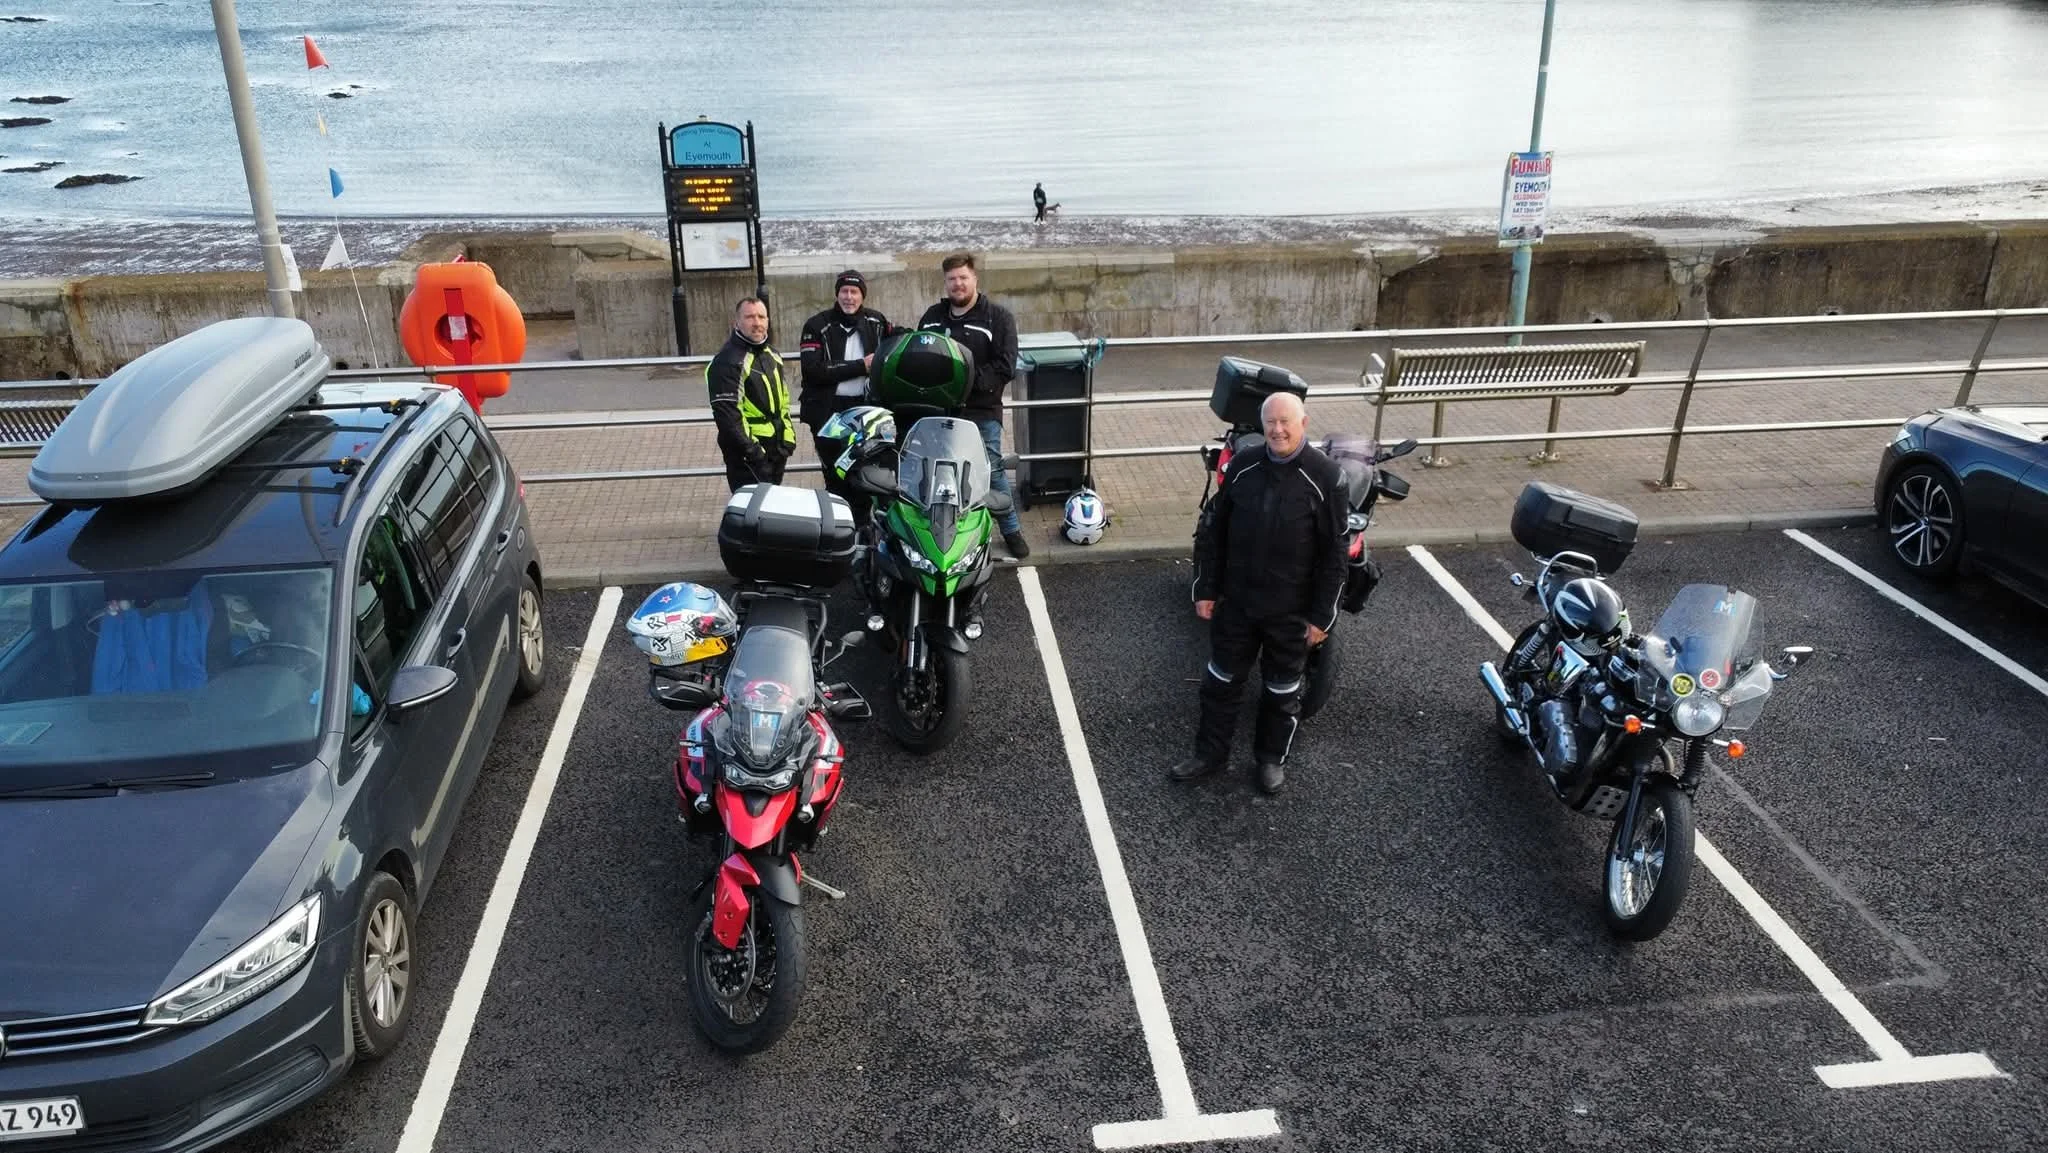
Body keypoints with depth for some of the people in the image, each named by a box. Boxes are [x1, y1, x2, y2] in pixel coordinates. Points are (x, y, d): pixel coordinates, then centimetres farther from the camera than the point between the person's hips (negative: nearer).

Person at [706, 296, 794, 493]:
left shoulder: (772, 355, 14)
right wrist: (752, 451, -22)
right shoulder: (727, 362, -16)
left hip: (777, 450, 9)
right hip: (748, 456, -9)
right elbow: (727, 414, -21)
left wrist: (788, 436, 12)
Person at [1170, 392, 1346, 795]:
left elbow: (1333, 554, -10)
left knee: (1283, 689, 15)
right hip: (1236, 599, 3)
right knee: (1222, 680, 15)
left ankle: (1271, 758, 34)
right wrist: (1206, 589, 3)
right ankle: (1209, 753, 31)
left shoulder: (1324, 477, -14)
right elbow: (1216, 532, 5)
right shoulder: (1243, 466, -3)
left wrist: (1322, 615, -11)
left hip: (1291, 609, -3)